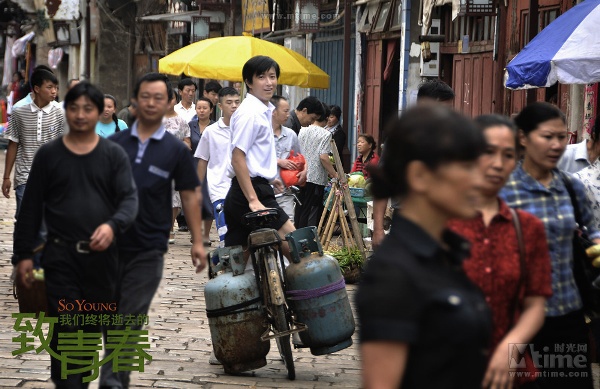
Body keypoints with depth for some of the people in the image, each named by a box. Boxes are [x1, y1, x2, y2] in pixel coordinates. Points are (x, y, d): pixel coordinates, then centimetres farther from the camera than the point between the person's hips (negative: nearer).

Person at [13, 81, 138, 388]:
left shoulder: (114, 155, 4)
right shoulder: (48, 154, 4)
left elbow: (129, 198, -5)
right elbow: (31, 207, 5)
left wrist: (113, 225, -26)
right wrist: (24, 254, 1)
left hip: (101, 255, 2)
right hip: (61, 255, -1)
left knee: (95, 327, 11)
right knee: (65, 330, -7)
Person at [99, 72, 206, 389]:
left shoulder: (176, 150, 2)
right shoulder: (114, 143, 5)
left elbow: (190, 195, 4)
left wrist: (197, 242, 0)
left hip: (149, 248, -2)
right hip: (110, 242, 2)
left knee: (130, 319, -2)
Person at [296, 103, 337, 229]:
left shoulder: (302, 131, 6)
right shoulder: (325, 134, -11)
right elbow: (323, 157, -18)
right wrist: (334, 174, -10)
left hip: (301, 177, 6)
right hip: (316, 178, -6)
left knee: (300, 210, 14)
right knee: (312, 213, 0)